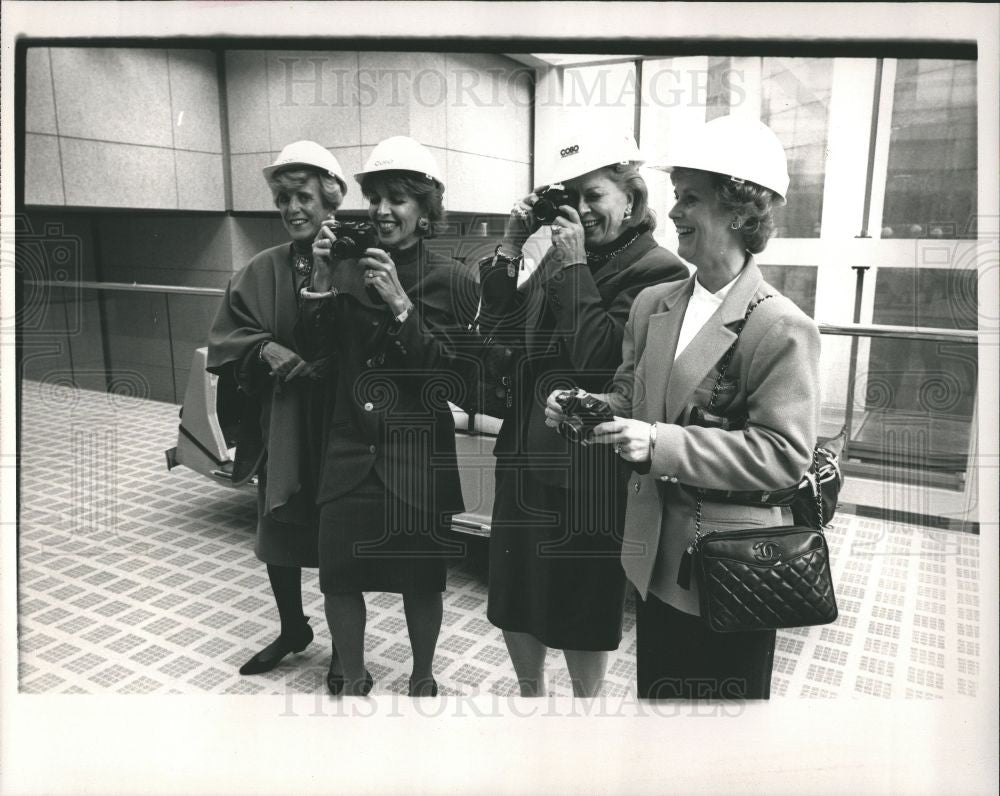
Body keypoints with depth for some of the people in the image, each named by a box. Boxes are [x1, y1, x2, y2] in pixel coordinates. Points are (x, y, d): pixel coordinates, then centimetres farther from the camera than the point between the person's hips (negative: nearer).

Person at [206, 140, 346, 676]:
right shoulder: (263, 271, 5)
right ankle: (292, 629, 40)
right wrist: (266, 350, -13)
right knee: (278, 531, 16)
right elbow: (224, 340, 5)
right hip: (278, 425, 4)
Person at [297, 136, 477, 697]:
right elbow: (315, 348, 5)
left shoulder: (453, 281, -5)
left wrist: (401, 305, -20)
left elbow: (454, 377, -12)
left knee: (420, 580, 11)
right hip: (351, 452, 3)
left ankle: (423, 683, 37)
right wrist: (324, 284, -9)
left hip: (419, 457, -3)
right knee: (338, 576, 9)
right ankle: (352, 681, 35)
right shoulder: (353, 270, 4)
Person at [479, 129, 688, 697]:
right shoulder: (559, 256, 9)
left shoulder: (658, 271, -11)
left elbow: (600, 355, -20)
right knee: (512, 601, 19)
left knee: (583, 612, 12)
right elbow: (498, 331, 6)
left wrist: (576, 266, -16)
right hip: (527, 455, 7)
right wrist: (511, 247, -2)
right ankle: (531, 693, 44)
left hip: (591, 468, -7)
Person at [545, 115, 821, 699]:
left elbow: (786, 454, -21)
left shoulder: (784, 329, -17)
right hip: (656, 557, 6)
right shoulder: (652, 305, 3)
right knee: (655, 692, 22)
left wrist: (662, 444, -28)